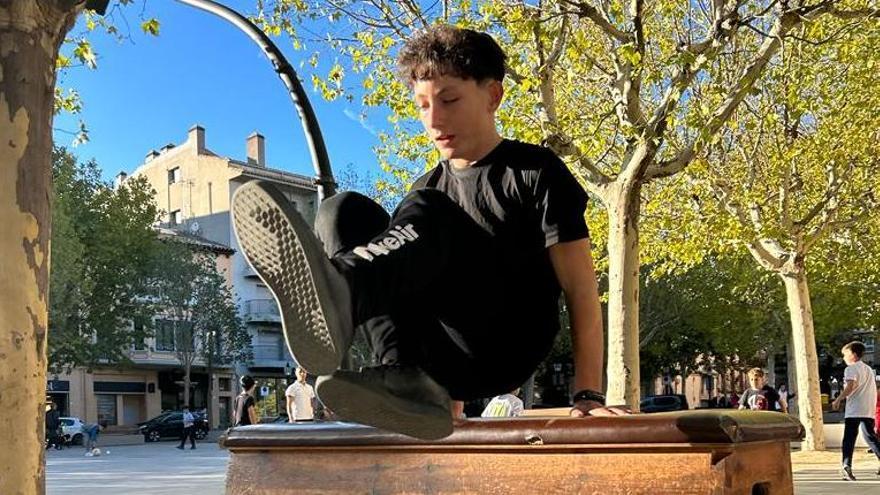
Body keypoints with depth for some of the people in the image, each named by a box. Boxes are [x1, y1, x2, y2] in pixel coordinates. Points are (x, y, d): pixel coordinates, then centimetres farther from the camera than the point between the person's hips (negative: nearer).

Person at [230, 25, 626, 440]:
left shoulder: (535, 171, 2)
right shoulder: (427, 189, 19)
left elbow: (581, 289, -4)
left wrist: (588, 395, -13)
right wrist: (445, 388, 12)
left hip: (506, 351, -5)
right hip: (449, 366, 5)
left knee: (427, 214, -25)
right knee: (346, 211, -9)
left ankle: (334, 287, -57)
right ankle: (405, 376, -29)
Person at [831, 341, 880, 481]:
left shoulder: (851, 369, -3)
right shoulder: (869, 369, 21)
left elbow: (850, 386, -18)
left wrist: (838, 400, -11)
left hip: (854, 410, -7)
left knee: (849, 438, -8)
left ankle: (846, 465, -20)